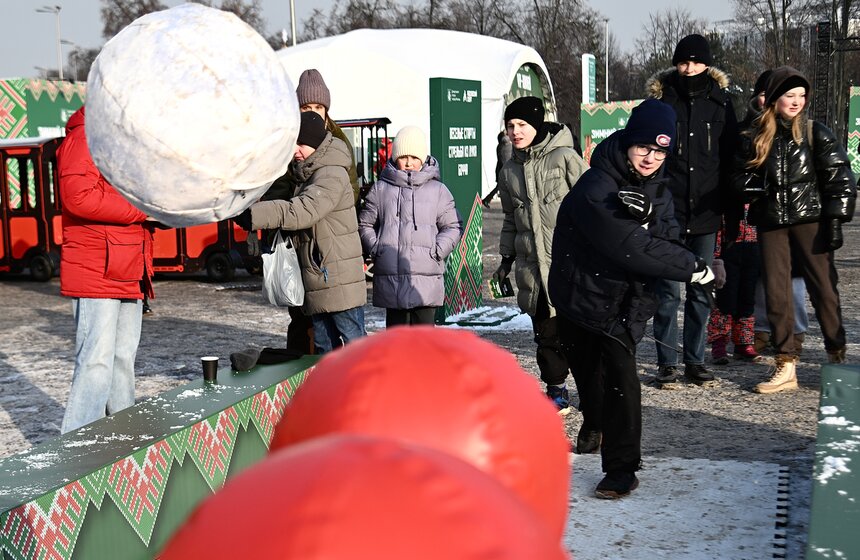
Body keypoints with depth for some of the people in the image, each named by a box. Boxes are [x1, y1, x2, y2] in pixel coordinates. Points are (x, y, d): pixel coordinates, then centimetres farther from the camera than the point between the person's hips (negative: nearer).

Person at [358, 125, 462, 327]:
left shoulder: (438, 190, 7)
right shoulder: (380, 189, 9)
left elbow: (453, 227, 9)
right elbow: (365, 224, 15)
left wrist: (437, 250, -6)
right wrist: (375, 247, -1)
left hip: (426, 275, -1)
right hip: (390, 277, 1)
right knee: (395, 327, 8)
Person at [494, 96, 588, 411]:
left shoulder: (564, 157, -5)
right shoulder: (509, 171, 12)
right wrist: (506, 259, 18)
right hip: (532, 265, 5)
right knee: (545, 331, 8)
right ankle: (556, 390, 20)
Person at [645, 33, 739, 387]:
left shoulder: (720, 102, 8)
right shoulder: (661, 99, 1)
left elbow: (731, 154, 12)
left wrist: (725, 200, 5)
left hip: (706, 213, 3)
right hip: (668, 210, -2)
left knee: (702, 290, 8)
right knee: (668, 289, -1)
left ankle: (695, 360, 17)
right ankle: (667, 362, 7)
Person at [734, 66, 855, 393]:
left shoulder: (816, 134, -1)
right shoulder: (755, 138, 6)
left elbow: (839, 178, -2)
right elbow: (741, 175, 14)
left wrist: (836, 220, -9)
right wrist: (749, 186, -9)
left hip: (809, 218, -3)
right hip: (770, 222, 3)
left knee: (824, 288, -1)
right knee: (775, 292, 1)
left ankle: (838, 359, 10)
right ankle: (786, 365, 7)